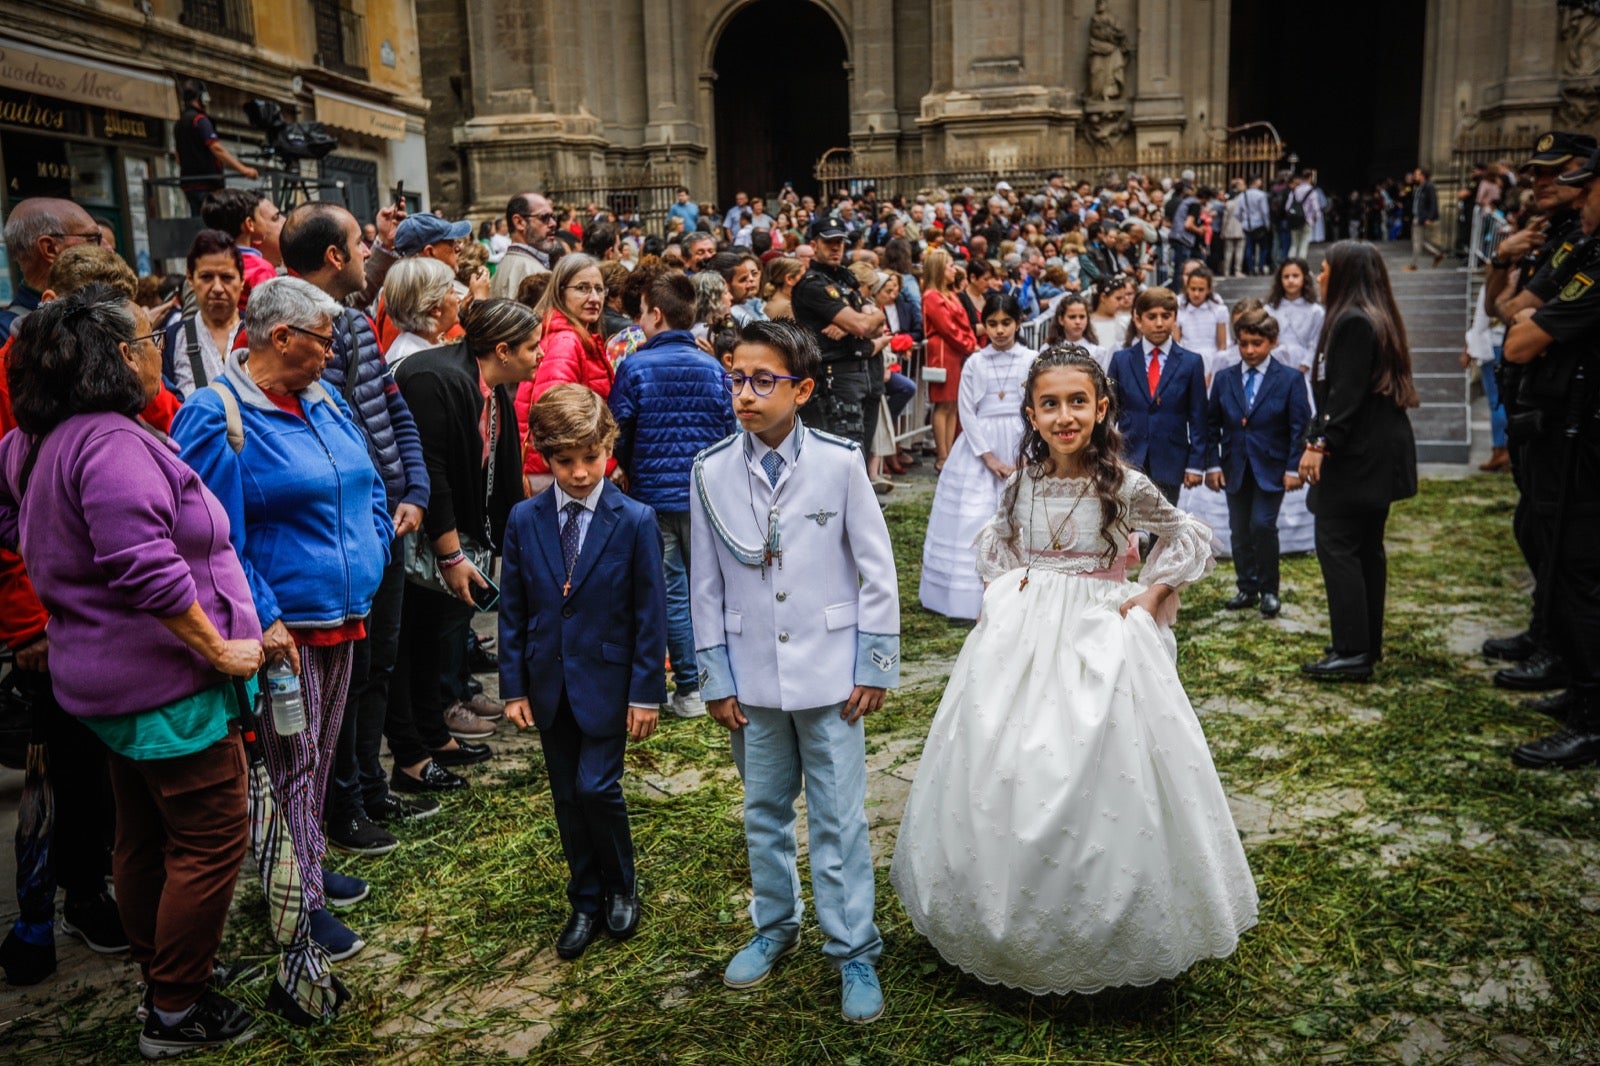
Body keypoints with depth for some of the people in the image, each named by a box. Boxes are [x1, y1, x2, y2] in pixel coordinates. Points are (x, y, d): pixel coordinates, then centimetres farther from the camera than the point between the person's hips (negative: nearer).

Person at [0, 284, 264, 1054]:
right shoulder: (113, 443, -23)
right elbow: (146, 569, -30)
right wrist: (221, 649, -22)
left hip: (112, 674, 10)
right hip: (166, 681, -10)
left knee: (145, 835, 21)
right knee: (212, 839, 1)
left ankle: (161, 978, 36)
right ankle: (175, 1012, 13)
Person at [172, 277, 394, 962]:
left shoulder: (322, 401, 9)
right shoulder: (216, 416, -14)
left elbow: (367, 486, 19)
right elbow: (217, 535, -18)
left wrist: (371, 556, 9)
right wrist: (260, 617, -21)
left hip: (343, 614, 8)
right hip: (283, 624, -8)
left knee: (321, 749, 19)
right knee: (292, 760, 2)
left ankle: (309, 865, 35)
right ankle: (305, 901, 14)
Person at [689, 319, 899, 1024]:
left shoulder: (839, 462, -11)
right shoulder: (711, 471, -4)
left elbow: (877, 569, -4)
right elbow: (706, 584, 3)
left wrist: (875, 666, -3)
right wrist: (717, 678, 3)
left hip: (830, 672, -2)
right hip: (751, 676, 3)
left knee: (839, 818, 6)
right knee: (764, 812, 18)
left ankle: (854, 952, 23)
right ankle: (774, 927, 39)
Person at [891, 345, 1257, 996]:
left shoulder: (1125, 487, -9)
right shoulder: (1021, 485, 1)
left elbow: (1189, 539, 5)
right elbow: (992, 543, 20)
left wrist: (1151, 596, -4)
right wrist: (1002, 587, 4)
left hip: (1102, 644, -3)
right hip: (1023, 642, 3)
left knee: (1097, 780, -1)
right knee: (1003, 779, 6)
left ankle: (1101, 932, 19)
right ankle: (1009, 924, 25)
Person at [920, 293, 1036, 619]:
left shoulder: (1032, 360, 1)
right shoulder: (975, 362, 0)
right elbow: (967, 412, -3)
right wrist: (989, 456, -9)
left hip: (1020, 446, 0)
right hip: (980, 446, 0)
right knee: (973, 520, -1)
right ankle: (969, 596, 5)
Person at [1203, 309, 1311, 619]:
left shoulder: (1290, 380, -2)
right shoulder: (1223, 379, 6)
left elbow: (1299, 427, -4)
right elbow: (1212, 425, 7)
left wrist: (1293, 468, -11)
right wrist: (1213, 464, -1)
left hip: (1271, 468, -3)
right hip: (1235, 468, 3)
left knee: (1263, 525, -14)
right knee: (1239, 531, 8)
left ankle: (1269, 590, 3)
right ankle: (1247, 589, 21)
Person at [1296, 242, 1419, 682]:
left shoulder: (1352, 321, -15)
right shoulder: (1379, 318, 16)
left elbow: (1346, 394, -22)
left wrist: (1321, 444, -22)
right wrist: (1323, 439, 18)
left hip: (1357, 455, -10)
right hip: (1380, 451, 10)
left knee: (1337, 546, -9)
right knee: (1367, 547, 14)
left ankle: (1352, 651, -10)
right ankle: (1368, 643, 22)